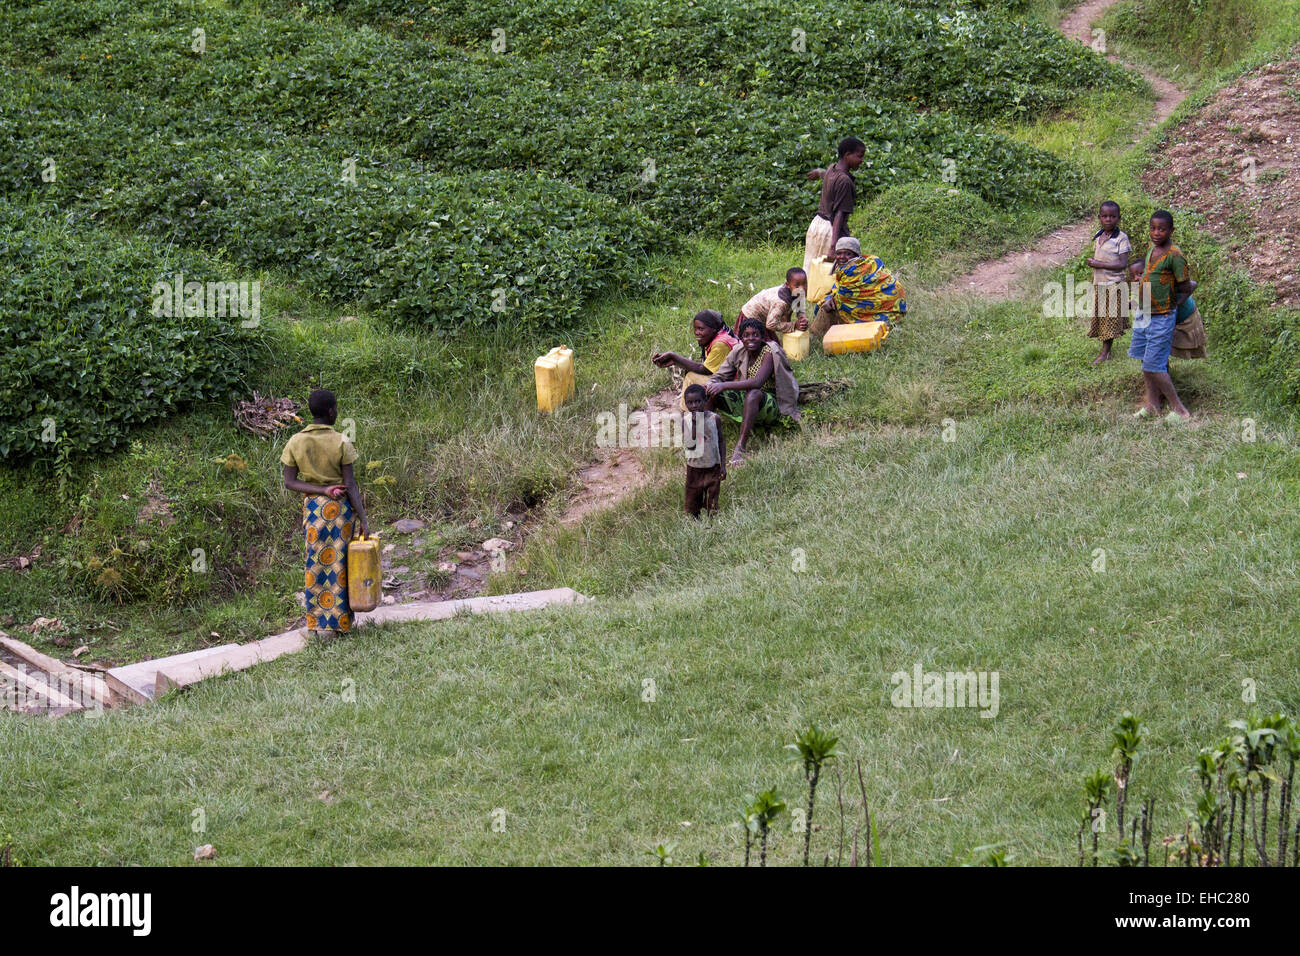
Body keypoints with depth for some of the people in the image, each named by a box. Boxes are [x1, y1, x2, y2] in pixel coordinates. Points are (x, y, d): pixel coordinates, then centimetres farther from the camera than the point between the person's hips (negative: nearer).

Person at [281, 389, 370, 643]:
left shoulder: (295, 442, -3)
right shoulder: (341, 443, -11)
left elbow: (289, 482, -6)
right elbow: (350, 485, -11)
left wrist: (322, 490, -9)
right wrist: (363, 519, -8)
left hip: (313, 507, 2)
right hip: (341, 507, -2)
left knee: (315, 564, 12)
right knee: (339, 563, 9)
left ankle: (315, 624, 13)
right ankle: (337, 623, 14)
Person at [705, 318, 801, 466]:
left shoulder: (769, 353, -18)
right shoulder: (739, 352, 1)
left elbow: (757, 382, -33)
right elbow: (719, 376, 2)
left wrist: (724, 386, -38)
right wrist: (710, 385, -23)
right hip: (746, 401, 7)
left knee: (753, 393, -40)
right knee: (709, 391, -9)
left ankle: (740, 449, -46)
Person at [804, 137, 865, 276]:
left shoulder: (831, 169, 6)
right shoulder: (844, 180, -21)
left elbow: (822, 173, 33)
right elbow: (839, 212, -27)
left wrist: (817, 173, 58)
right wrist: (835, 239, -32)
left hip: (817, 224, 9)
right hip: (830, 230, -9)